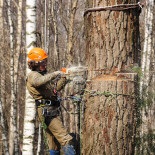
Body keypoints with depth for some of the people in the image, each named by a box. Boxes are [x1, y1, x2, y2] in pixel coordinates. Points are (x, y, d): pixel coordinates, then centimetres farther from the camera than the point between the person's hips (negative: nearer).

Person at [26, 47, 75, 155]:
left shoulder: (43, 74, 21)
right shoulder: (33, 75, -8)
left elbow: (55, 89, 22)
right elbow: (38, 82, -33)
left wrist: (63, 78, 5)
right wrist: (54, 74, -24)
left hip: (52, 111, 10)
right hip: (47, 112, -10)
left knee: (55, 145, 10)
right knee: (66, 140, -17)